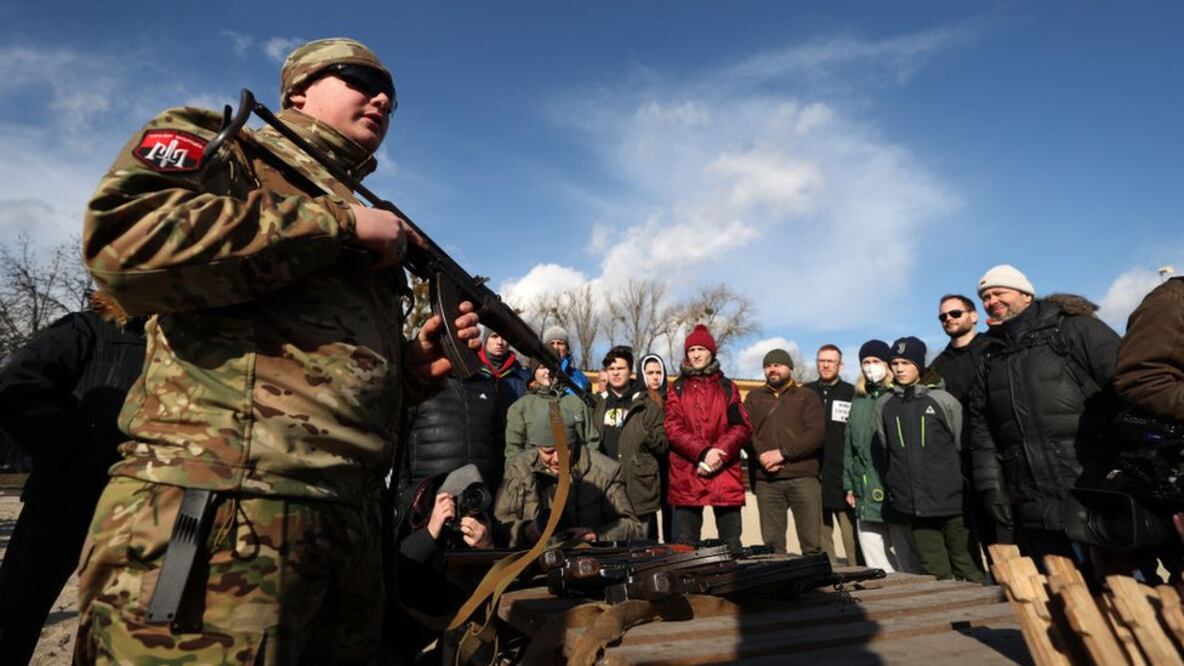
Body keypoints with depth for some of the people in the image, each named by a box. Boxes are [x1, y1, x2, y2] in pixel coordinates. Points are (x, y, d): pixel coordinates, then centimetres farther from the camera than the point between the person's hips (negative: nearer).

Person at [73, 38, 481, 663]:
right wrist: (340, 223, -11)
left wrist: (419, 366, 4)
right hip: (215, 517, -7)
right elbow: (123, 239, -17)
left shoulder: (367, 228, 22)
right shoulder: (216, 144, 6)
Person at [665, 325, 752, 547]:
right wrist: (703, 452, -15)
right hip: (686, 475, -1)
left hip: (725, 473, 1)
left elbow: (742, 427, 4)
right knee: (685, 544, 4)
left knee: (732, 542, 5)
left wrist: (719, 452, -13)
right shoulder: (677, 389, 11)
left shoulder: (727, 387, 14)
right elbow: (673, 429, -1)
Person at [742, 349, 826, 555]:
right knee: (771, 543, 5)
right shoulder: (754, 397, 18)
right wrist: (761, 455, -13)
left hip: (803, 477, -1)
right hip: (766, 480, 2)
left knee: (812, 542, -1)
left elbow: (817, 433, -2)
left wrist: (782, 453, -11)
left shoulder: (807, 396, 12)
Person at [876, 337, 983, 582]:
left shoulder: (942, 400, -2)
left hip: (949, 499, -2)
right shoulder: (883, 405, 6)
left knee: (967, 568, 8)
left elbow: (963, 445, 5)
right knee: (936, 572, 10)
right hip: (912, 505, 3)